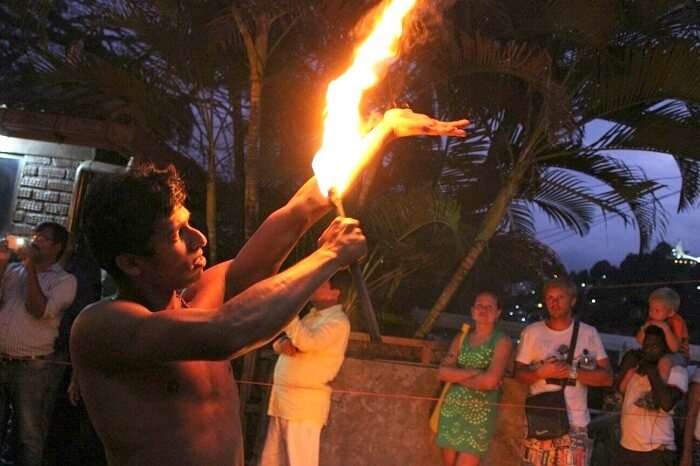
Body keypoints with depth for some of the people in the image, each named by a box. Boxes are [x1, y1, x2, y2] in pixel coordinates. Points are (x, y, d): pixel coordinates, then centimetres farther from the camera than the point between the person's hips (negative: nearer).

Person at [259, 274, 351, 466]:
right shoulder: (312, 315, 21)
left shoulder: (338, 321, -7)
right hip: (282, 399, 9)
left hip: (305, 401, -9)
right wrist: (283, 343, -6)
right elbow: (278, 344, 18)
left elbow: (309, 342, -22)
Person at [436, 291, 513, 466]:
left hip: (479, 414, -5)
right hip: (451, 410, 5)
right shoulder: (460, 339, 12)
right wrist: (474, 373, -13)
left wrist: (458, 377, -4)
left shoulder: (502, 341, -3)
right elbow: (442, 372, -1)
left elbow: (491, 380, -18)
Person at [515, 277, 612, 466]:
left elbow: (607, 377, 0)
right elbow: (519, 373, 7)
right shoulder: (531, 332, 7)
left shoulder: (589, 333, 5)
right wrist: (541, 372, -13)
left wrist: (572, 372, -13)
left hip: (574, 423, -1)